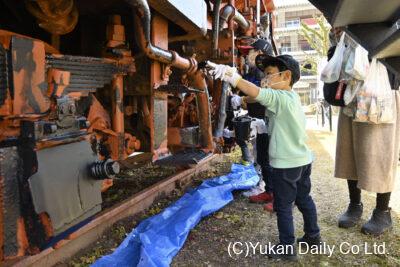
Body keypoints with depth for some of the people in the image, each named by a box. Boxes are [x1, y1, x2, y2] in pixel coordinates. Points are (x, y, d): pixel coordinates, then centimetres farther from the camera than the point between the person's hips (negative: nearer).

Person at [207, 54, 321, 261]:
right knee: (304, 199, 24)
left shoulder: (279, 97, -20)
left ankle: (287, 249, 16)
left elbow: (255, 93, -38)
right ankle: (313, 236, 40)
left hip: (286, 163, -10)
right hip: (303, 159, 10)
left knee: (283, 207, 4)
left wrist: (233, 78, -46)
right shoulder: (292, 97, 11)